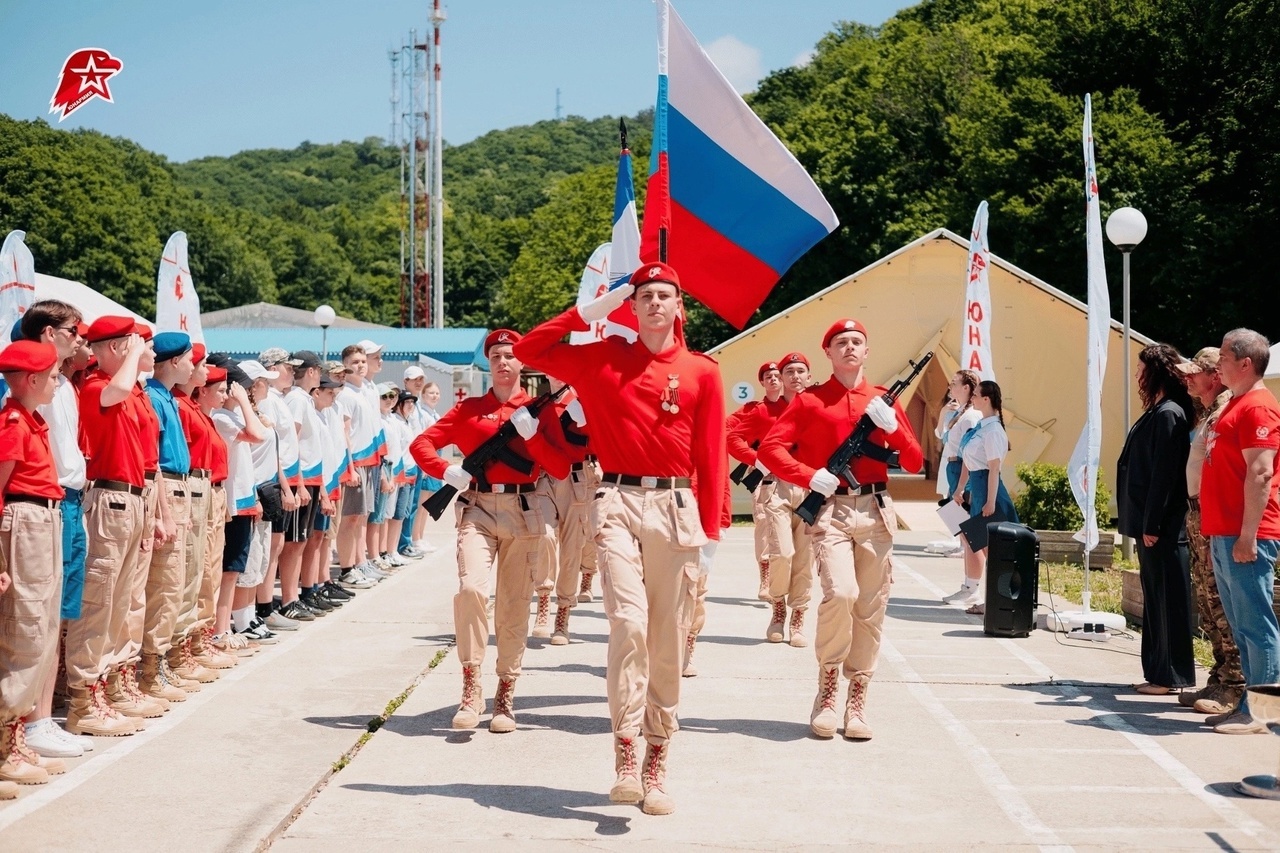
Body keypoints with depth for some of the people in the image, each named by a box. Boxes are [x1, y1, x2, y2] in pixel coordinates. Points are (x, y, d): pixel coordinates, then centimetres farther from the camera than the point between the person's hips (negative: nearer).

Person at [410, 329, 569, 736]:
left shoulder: (540, 409, 7)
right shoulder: (469, 408, 10)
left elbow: (561, 469, 0)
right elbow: (421, 444, 8)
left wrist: (531, 434, -13)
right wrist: (447, 471, -10)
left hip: (525, 513, 0)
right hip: (479, 508, 0)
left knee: (514, 606, 3)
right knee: (471, 588, -22)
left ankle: (506, 695, 15)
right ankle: (471, 685, -10)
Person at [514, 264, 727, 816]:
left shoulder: (702, 372, 7)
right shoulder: (603, 358, 8)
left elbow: (712, 456, 5)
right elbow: (529, 351, 6)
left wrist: (710, 531, 0)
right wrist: (589, 311, 3)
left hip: (676, 507, 1)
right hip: (619, 504, -1)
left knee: (669, 639, 4)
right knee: (629, 623, -18)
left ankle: (657, 765, 13)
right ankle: (626, 756, -15)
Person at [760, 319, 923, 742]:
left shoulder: (883, 401, 13)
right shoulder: (810, 400, 6)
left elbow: (914, 462, 9)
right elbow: (770, 447, -1)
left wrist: (890, 424, -7)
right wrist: (811, 476, -14)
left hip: (876, 511, 3)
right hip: (830, 509, -3)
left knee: (871, 608, 2)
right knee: (840, 593, -22)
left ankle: (857, 700, 12)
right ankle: (827, 691, -5)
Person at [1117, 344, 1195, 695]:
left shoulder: (1168, 414, -15)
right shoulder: (1157, 412, 14)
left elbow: (1164, 475, -19)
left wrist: (1152, 525, -20)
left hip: (1162, 527, -10)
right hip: (1149, 523, 10)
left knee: (1168, 599, -4)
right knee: (1155, 598, 13)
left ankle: (1172, 676, 0)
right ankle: (1159, 671, 19)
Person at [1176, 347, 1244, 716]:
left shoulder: (1226, 411, -13)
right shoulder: (1208, 413, 18)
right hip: (1198, 518, 10)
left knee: (1222, 603, -8)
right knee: (1206, 601, 12)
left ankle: (1234, 686, -5)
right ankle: (1219, 679, 19)